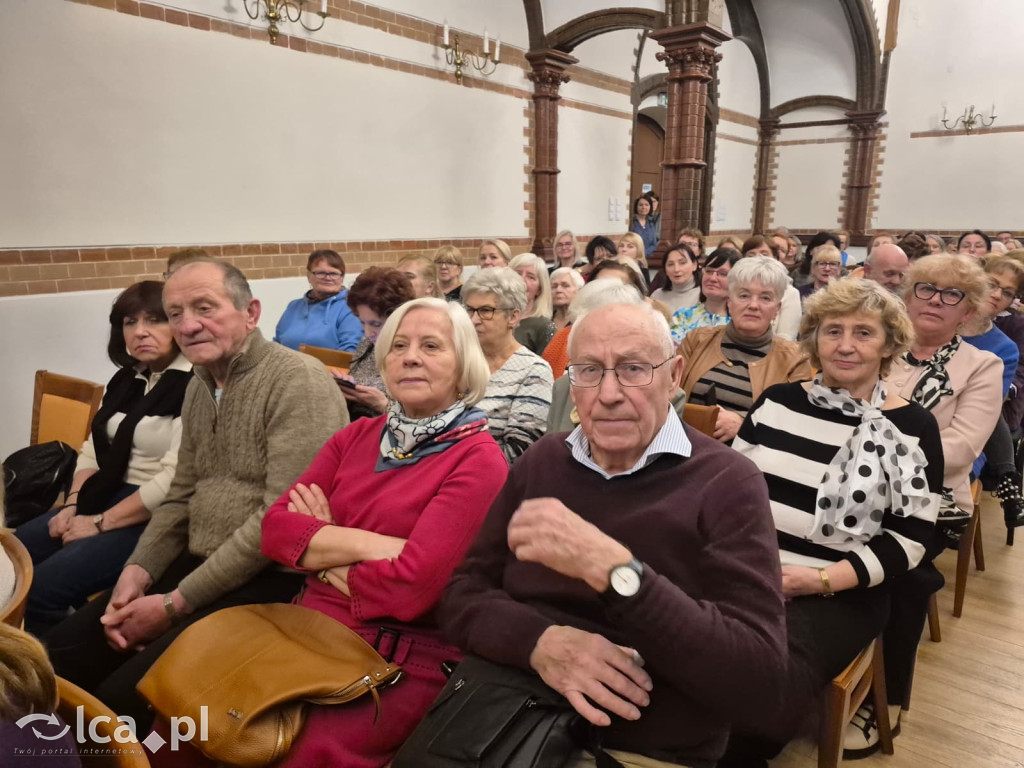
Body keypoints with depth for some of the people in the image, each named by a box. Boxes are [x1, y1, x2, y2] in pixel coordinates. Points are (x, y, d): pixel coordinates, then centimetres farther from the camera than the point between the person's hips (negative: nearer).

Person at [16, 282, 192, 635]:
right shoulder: (125, 380, 12)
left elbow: (175, 480, -23)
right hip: (106, 496, 9)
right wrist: (73, 504, 1)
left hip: (156, 516, -9)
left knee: (44, 586, -19)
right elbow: (94, 450, 17)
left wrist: (100, 523, -16)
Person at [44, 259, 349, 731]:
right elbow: (181, 497, 17)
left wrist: (176, 603, -17)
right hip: (196, 565, 8)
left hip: (269, 579, -8)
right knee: (61, 654, 2)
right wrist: (138, 570, -1)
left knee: (126, 694, -19)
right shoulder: (199, 386, 12)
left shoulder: (298, 381, -17)